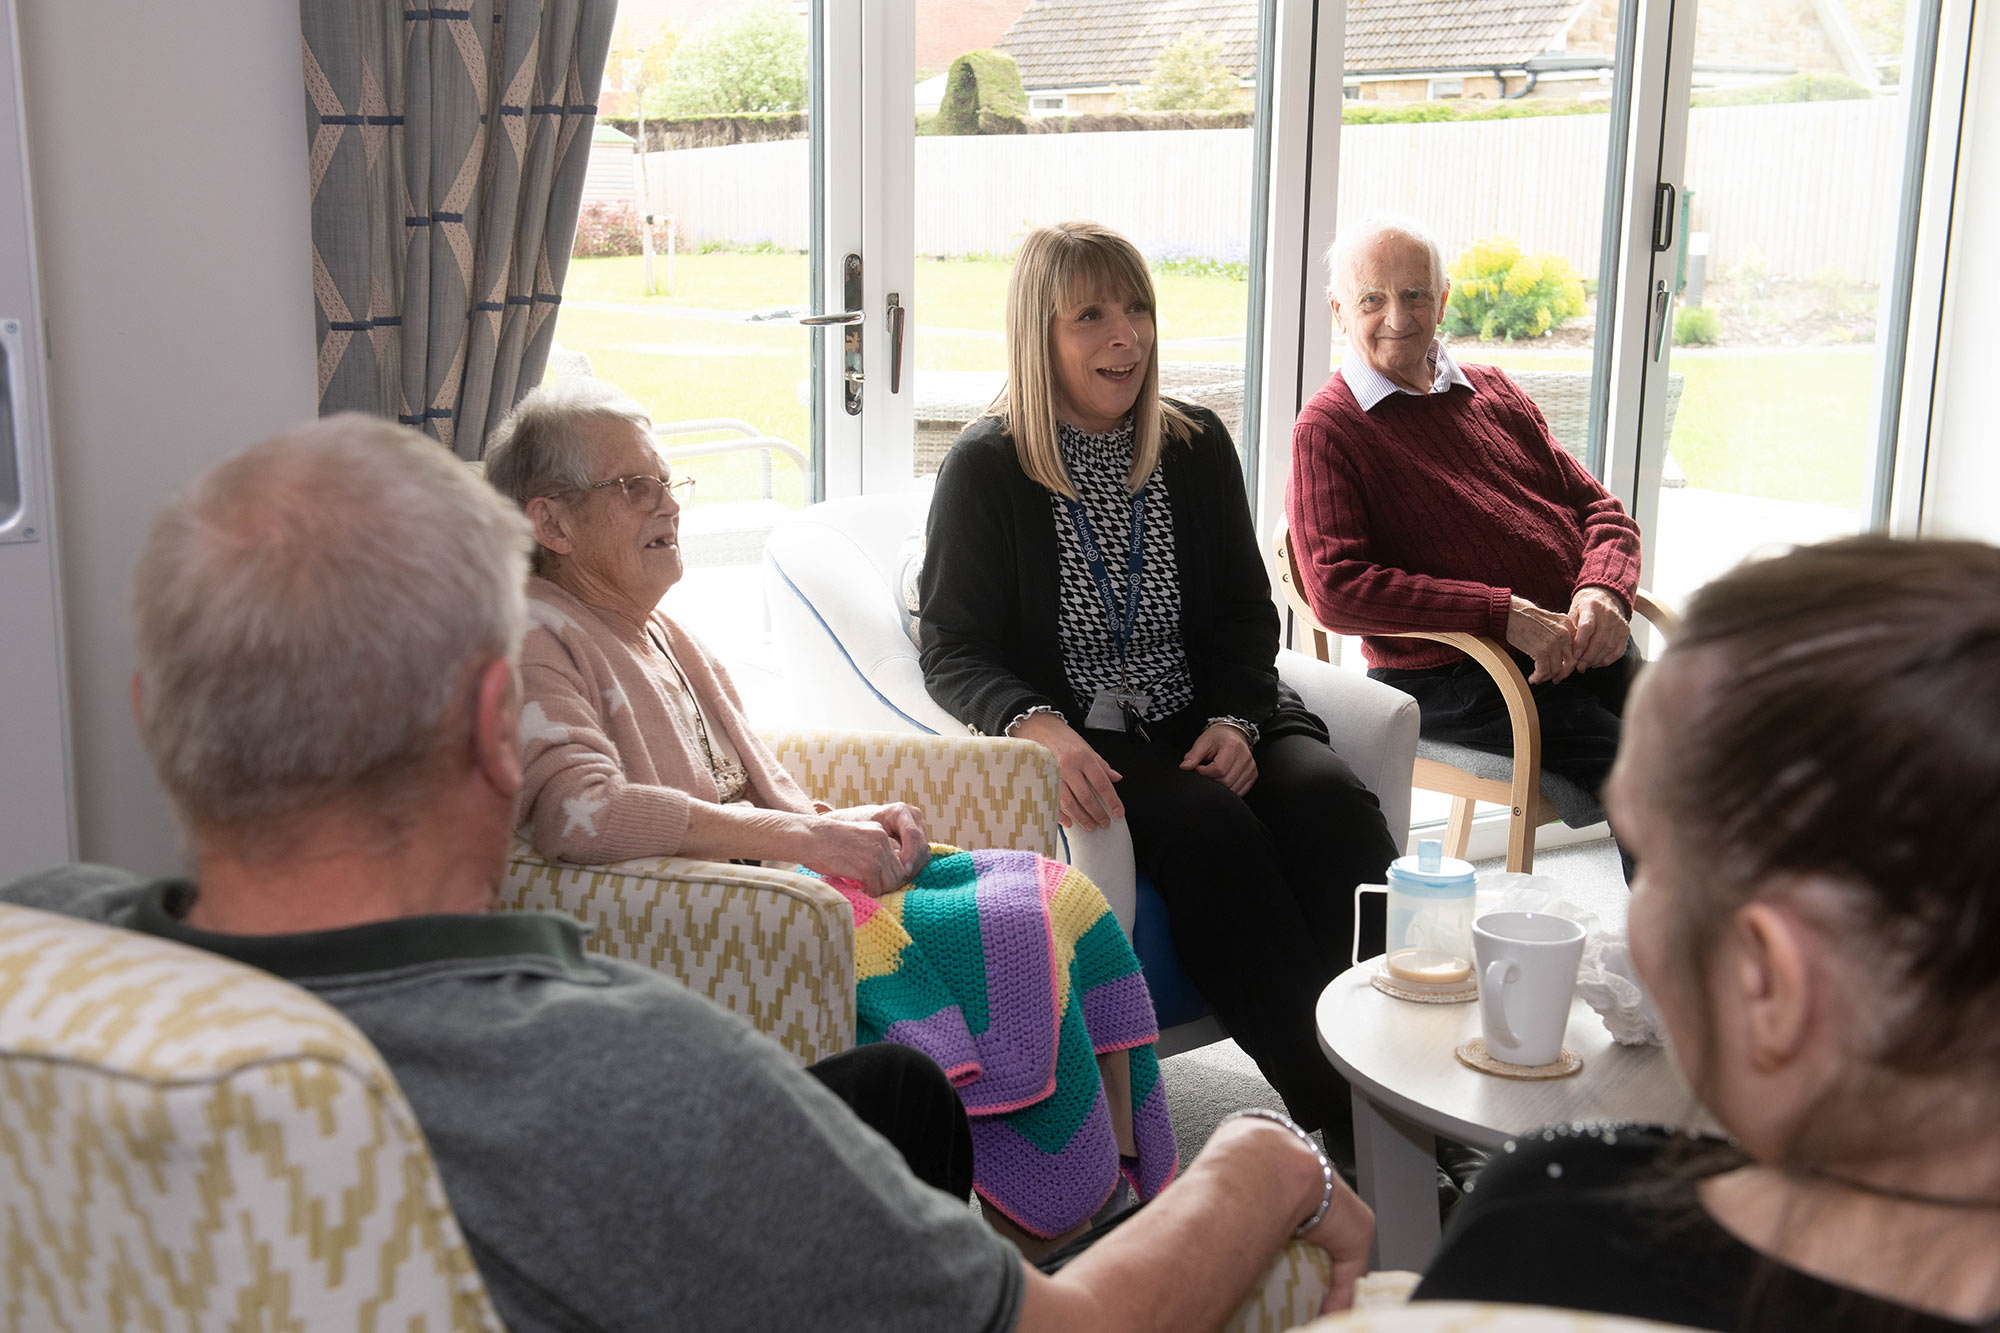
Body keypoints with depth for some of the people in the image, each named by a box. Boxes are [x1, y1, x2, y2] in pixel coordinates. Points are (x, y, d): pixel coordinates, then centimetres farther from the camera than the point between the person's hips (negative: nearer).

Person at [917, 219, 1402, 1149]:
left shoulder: (1197, 447, 11)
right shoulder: (986, 467, -1)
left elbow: (1246, 613, 14)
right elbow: (954, 651, -3)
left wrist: (1237, 720, -7)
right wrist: (1038, 725, -23)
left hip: (1207, 722, 4)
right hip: (1081, 742, -4)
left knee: (1329, 797, -26)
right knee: (1210, 827, -31)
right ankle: (1338, 1114, -28)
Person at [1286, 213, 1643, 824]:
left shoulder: (1492, 391, 22)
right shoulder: (1327, 429, 1)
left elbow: (1601, 509, 22)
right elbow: (1337, 591, -11)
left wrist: (1604, 593, -3)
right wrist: (1506, 616, -16)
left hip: (1587, 646, 6)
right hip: (1452, 677, -6)